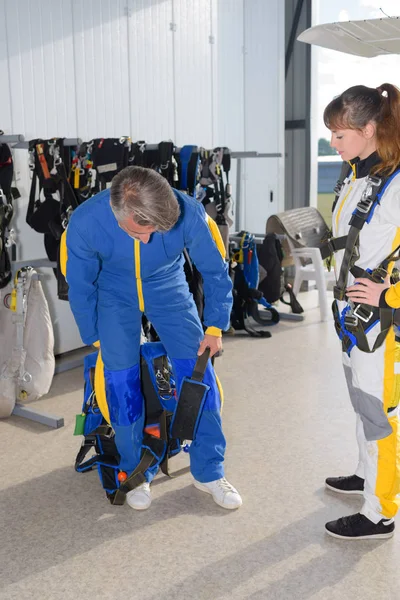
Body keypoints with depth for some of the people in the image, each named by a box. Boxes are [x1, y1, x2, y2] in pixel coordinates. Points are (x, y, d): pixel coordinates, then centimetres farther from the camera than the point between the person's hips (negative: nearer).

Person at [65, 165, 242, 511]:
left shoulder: (189, 213, -33)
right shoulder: (85, 223, -32)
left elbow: (215, 271, -13)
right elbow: (81, 287, -12)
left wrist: (215, 327, -9)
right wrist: (95, 339, -3)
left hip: (168, 288, 1)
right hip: (114, 294, 0)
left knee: (198, 372, -7)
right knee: (122, 379, -9)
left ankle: (209, 471, 10)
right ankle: (135, 473, 13)